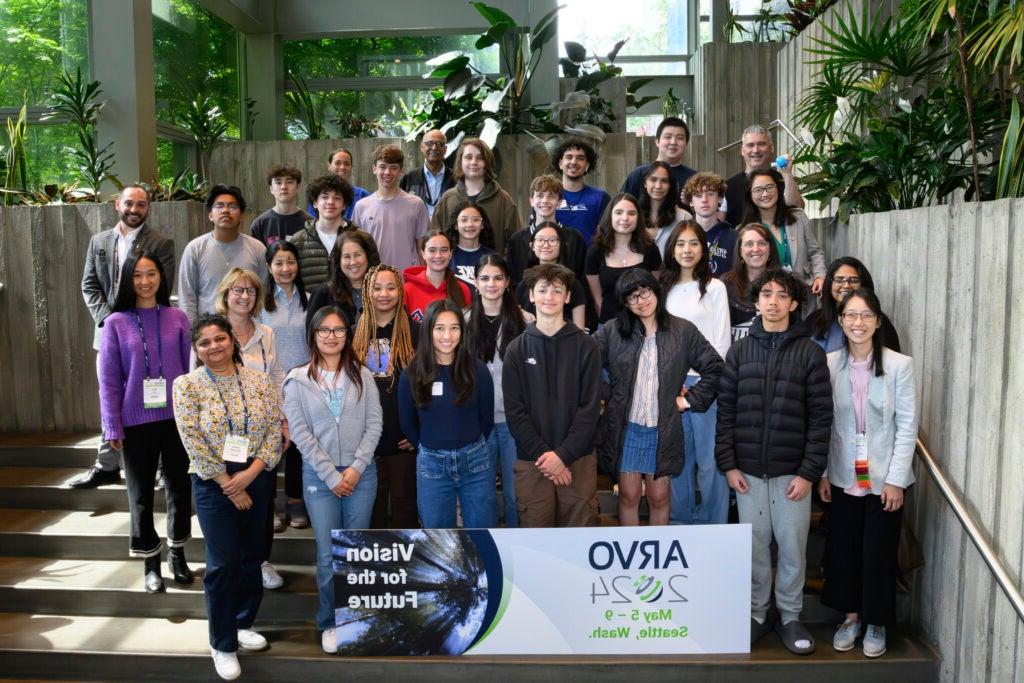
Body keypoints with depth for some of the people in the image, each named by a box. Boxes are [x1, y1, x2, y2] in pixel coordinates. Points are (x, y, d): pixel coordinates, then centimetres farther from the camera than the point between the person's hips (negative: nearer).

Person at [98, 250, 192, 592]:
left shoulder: (177, 318, -1)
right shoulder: (116, 323, -5)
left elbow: (190, 368, 3)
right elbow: (109, 379, -4)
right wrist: (113, 426, -5)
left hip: (177, 416, 1)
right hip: (136, 421, -1)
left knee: (179, 487, 13)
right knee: (141, 493, 10)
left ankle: (177, 552, 33)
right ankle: (151, 562, 26)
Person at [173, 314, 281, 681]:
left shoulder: (260, 380, 1)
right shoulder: (186, 385, -6)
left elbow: (275, 428, -2)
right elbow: (193, 440, -10)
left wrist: (250, 473, -13)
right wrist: (228, 483, -12)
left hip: (257, 480, 3)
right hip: (213, 484, -3)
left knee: (253, 556, 12)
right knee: (223, 563, 1)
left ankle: (243, 623, 34)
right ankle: (223, 644, 17)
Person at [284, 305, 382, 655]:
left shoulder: (362, 375, 4)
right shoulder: (298, 379, -1)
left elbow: (374, 424, 0)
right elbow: (300, 434, -5)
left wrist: (356, 468, -10)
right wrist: (331, 475, -10)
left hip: (362, 473, 2)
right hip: (319, 476, -1)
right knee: (328, 554, 2)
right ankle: (329, 622, 20)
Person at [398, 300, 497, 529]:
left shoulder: (477, 370, -6)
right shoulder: (412, 375, -6)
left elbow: (486, 418, 6)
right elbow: (407, 424, 7)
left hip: (475, 462, 0)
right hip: (432, 466, 0)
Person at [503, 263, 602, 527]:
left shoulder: (586, 346, 2)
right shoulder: (516, 350, 5)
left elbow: (590, 408, -3)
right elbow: (514, 411, -1)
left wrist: (563, 455, -12)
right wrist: (543, 454, -11)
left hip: (578, 460, -1)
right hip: (531, 462, 1)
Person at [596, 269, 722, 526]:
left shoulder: (683, 331, 0)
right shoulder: (612, 332, -2)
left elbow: (715, 369, 3)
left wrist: (689, 400, -2)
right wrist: (605, 395, -5)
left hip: (663, 430, 0)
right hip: (624, 428, 0)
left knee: (659, 497, 9)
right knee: (629, 495, 9)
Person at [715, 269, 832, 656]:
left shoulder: (810, 352, -1)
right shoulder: (739, 351, 5)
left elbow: (821, 417, -4)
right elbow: (725, 411, 4)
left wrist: (809, 473, -9)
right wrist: (728, 465, -3)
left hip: (792, 472, -1)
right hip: (747, 471, 1)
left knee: (793, 548, 7)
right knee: (755, 547, 9)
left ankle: (790, 617, 24)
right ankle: (757, 614, 25)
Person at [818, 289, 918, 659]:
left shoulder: (899, 365, -9)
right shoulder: (829, 364, -3)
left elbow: (907, 426, -7)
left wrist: (896, 479, -10)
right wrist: (822, 473, -1)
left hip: (884, 477, -2)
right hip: (844, 476, 2)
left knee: (879, 552, 7)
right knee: (842, 549, 10)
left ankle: (876, 623, 27)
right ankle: (851, 616, 30)